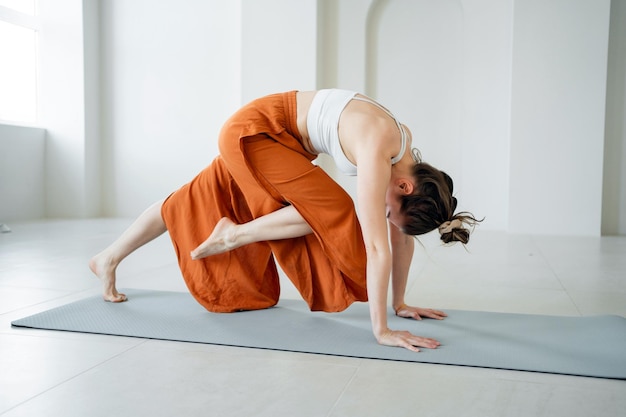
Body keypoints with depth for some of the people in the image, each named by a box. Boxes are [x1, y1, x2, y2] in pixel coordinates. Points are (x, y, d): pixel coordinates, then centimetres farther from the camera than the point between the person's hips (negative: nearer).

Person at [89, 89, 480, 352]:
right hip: (254, 130, -8)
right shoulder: (378, 152, -32)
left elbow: (401, 235, 0)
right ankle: (235, 235, -1)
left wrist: (400, 303, 3)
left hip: (278, 137, 9)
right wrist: (382, 329, -31)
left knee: (199, 205, 16)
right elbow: (377, 245, -35)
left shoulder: (408, 154, -6)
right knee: (334, 215, -16)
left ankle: (108, 259, 32)